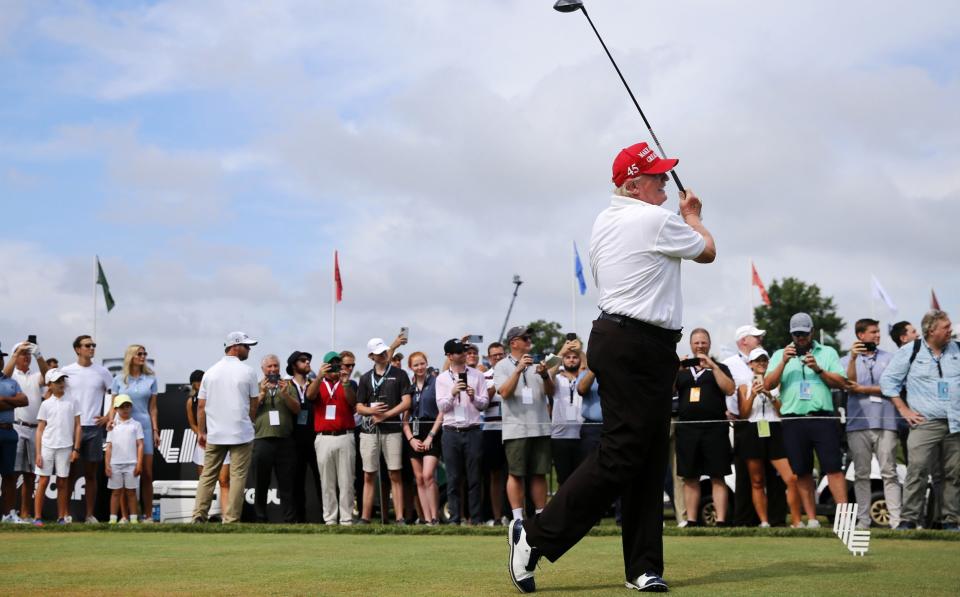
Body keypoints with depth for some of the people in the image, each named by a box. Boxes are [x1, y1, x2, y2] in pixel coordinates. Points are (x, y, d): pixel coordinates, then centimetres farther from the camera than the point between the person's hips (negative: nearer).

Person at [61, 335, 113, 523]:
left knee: (91, 474, 6)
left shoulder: (102, 372, 5)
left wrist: (109, 417, 3)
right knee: (70, 472, 2)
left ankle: (90, 514, 12)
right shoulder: (66, 371, 2)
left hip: (94, 427, 1)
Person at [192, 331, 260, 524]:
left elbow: (201, 406, 7)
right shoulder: (247, 372, -3)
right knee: (237, 476, -2)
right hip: (242, 434, -4)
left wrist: (201, 432, 12)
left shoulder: (210, 372, 8)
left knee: (208, 475, 9)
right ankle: (231, 519, -5)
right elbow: (254, 404, 3)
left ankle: (199, 515, 2)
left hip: (214, 435, 4)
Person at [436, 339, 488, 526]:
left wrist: (474, 397, -15)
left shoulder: (477, 375, 7)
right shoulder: (442, 379, 8)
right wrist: (452, 394, -15)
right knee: (453, 479, 2)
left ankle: (476, 518, 4)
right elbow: (441, 407, 1)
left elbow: (484, 403, 5)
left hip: (473, 431, 0)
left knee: (474, 478, 0)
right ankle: (454, 519, 6)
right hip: (451, 432, 0)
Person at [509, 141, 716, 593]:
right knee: (619, 455, -9)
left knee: (647, 460, 8)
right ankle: (537, 538, -6)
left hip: (616, 336, 10)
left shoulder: (604, 222, 15)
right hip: (640, 347, -10)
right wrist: (692, 215, 24)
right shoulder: (657, 221, -10)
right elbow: (707, 251, 8)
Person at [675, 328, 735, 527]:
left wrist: (712, 366, -8)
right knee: (690, 478, 3)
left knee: (717, 478, -6)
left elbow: (730, 389, -4)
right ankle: (691, 521, 7)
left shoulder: (719, 368, 14)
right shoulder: (682, 370, 19)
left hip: (715, 428, -2)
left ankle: (721, 520, -8)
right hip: (687, 428, 2)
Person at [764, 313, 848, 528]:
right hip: (793, 420, 2)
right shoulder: (779, 355, 16)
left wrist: (818, 369, -8)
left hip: (823, 418, -2)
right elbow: (768, 385, 4)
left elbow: (841, 383, 5)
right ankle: (812, 520, 9)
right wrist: (783, 362, -8)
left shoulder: (828, 353, 14)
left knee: (834, 468, -10)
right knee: (802, 473, 3)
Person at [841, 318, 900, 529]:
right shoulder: (846, 360, 12)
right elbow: (849, 385, -5)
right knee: (861, 474, 3)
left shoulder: (889, 359, 11)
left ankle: (896, 519, -6)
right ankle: (863, 519, 6)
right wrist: (853, 358, -16)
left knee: (889, 473, -4)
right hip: (858, 423, 1)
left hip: (885, 422, -1)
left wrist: (863, 389, -2)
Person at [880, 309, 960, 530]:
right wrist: (904, 409, 0)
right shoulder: (910, 351, 1)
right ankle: (908, 519, -11)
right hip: (925, 423, -3)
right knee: (917, 470, -13)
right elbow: (888, 379, 5)